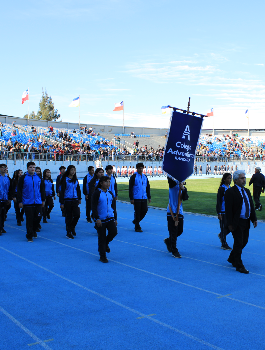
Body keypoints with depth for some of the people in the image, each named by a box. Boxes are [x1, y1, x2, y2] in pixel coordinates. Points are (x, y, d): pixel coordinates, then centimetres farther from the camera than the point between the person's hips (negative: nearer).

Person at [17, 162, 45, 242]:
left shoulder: (38, 178, 9)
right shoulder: (23, 178, -1)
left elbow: (42, 189, 16)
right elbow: (19, 190, -1)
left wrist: (43, 200, 13)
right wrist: (20, 201, -5)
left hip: (38, 202, 3)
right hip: (27, 203, -3)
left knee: (38, 218, 5)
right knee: (29, 219, -2)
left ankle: (34, 231, 31)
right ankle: (29, 236, 8)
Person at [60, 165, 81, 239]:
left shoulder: (76, 180, 10)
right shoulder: (65, 180, -5)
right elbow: (62, 191, -6)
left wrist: (79, 199, 12)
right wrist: (62, 203, -9)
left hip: (75, 200, 4)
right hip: (67, 200, -4)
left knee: (77, 215, -8)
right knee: (68, 217, 2)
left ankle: (72, 227, 19)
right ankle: (68, 233, 14)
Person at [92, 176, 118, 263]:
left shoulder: (110, 193, 10)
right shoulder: (97, 193, -7)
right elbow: (94, 207, -11)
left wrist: (115, 219, 13)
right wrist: (97, 219, -18)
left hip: (110, 218, 5)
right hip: (100, 219, -4)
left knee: (114, 232, -13)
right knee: (101, 238, 1)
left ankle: (105, 243, 19)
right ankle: (102, 256, 15)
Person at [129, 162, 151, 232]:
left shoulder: (145, 177, 12)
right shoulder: (133, 177, -5)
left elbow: (148, 188, 18)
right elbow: (130, 188, -8)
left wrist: (149, 197, 13)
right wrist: (131, 198, -12)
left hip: (144, 198, 5)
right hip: (136, 198, -5)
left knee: (144, 210, 3)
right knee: (137, 212, -2)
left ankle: (136, 221, 27)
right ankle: (137, 228, 8)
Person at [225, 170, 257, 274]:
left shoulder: (247, 191, 14)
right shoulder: (230, 192, -10)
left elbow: (251, 206, 17)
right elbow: (228, 209, -13)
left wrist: (254, 219, 9)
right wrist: (230, 223, -16)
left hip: (246, 222, 8)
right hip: (237, 222, -8)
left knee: (244, 242, 15)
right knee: (239, 244, -3)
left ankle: (232, 259, 33)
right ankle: (239, 266, 7)